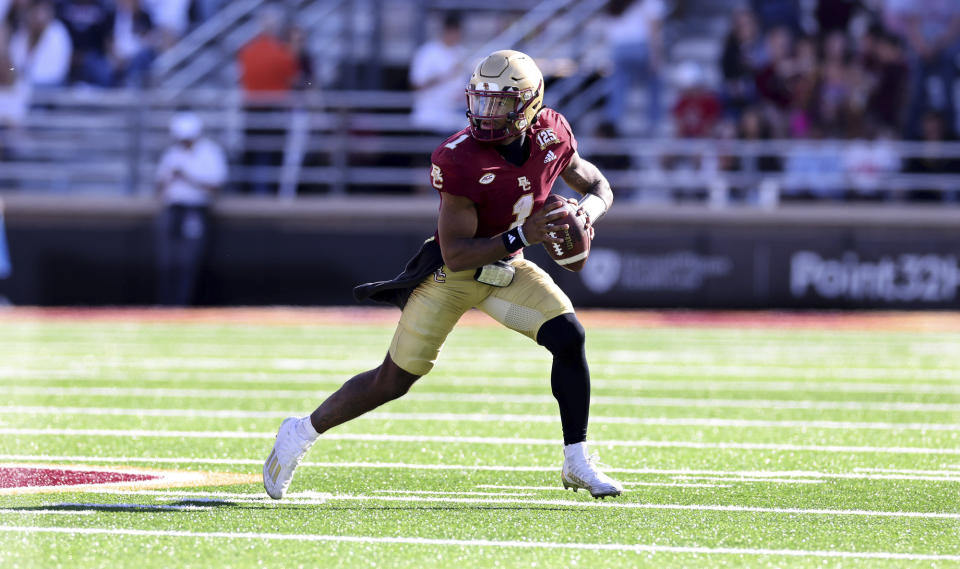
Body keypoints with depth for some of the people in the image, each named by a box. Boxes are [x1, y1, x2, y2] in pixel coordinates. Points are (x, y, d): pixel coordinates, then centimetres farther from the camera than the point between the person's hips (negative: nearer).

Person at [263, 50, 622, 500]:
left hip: (507, 267, 5)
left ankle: (577, 463, -3)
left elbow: (598, 186, 6)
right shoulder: (460, 159, -29)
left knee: (569, 337, -15)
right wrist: (521, 236, -38)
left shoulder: (551, 136, -12)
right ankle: (301, 433, 21)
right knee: (393, 381, 0)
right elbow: (456, 253, -28)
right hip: (451, 272, -5)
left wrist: (588, 210, -18)